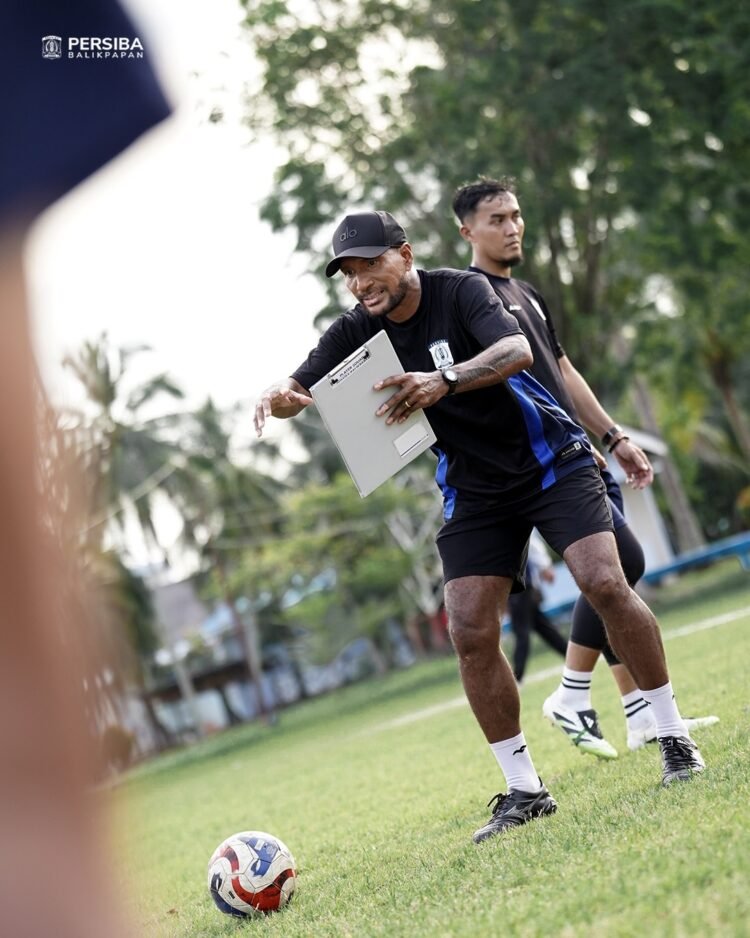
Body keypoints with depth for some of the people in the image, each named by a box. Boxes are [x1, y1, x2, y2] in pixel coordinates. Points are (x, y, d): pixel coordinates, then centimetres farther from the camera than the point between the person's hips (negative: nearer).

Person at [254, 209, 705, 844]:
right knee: (470, 632, -9)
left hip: (551, 462, -4)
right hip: (474, 493, 4)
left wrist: (443, 380, -52)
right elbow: (300, 388, -13)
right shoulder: (357, 332, -4)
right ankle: (524, 790, 2)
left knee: (605, 583, -19)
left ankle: (674, 738, -1)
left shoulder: (463, 291, -16)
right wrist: (278, 398, -39)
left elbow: (516, 349, -33)